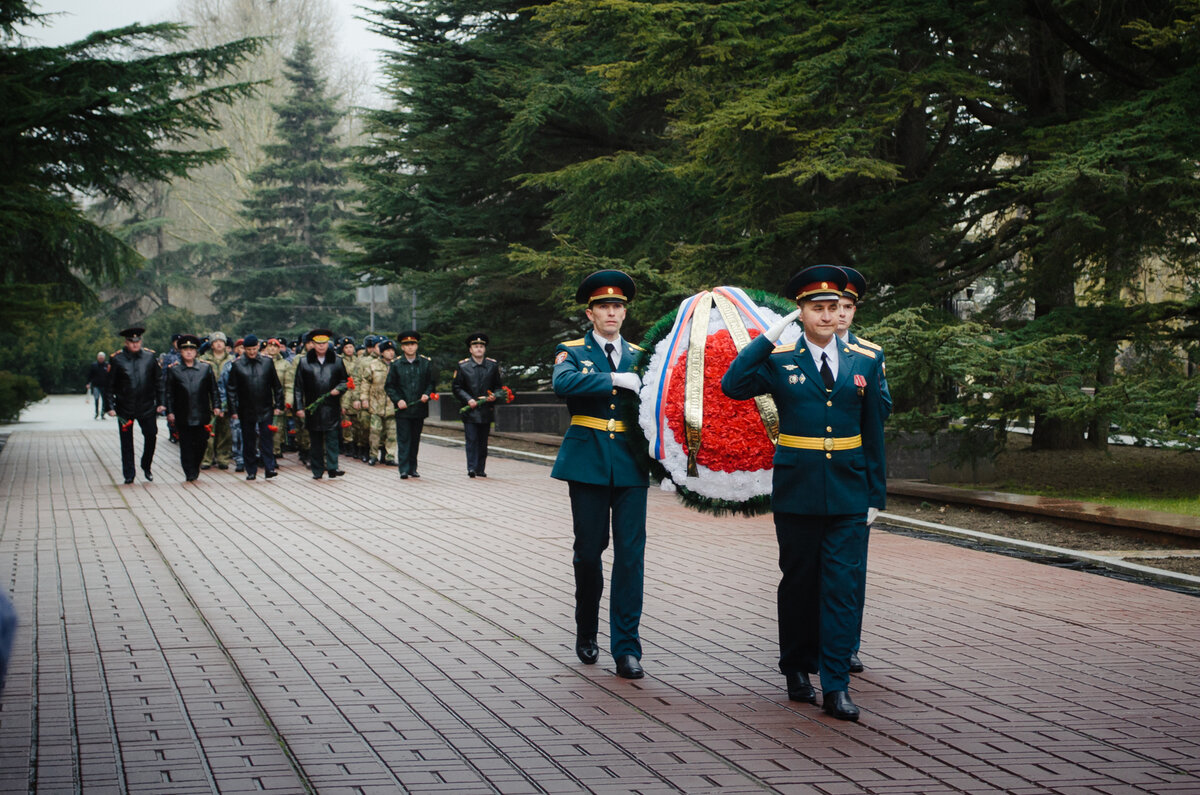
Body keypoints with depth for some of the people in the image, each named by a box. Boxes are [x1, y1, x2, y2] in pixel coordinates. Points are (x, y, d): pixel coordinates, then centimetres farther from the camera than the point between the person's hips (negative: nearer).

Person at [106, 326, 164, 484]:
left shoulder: (150, 357, 2)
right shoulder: (117, 359, -4)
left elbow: (158, 381, 9)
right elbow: (110, 385, -1)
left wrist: (160, 403, 6)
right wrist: (111, 406, -6)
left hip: (147, 407, 1)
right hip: (125, 409, -1)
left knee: (151, 436, 1)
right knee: (126, 443, 4)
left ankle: (146, 467, 24)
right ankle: (128, 475, 11)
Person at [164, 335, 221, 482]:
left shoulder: (206, 368, 8)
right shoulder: (173, 370, 6)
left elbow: (213, 390, 10)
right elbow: (169, 393, 5)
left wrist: (216, 406, 1)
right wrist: (170, 412, -1)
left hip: (201, 415, 1)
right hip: (182, 417, -1)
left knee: (201, 443, 3)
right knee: (186, 445, -1)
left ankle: (195, 467, 25)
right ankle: (190, 473, 4)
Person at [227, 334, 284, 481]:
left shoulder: (267, 362, 3)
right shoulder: (237, 365, -1)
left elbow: (276, 386, 8)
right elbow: (231, 390, 2)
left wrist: (278, 405, 4)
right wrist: (233, 410, -3)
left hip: (265, 409, 0)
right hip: (246, 411, 0)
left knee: (267, 438, -6)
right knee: (248, 441, 6)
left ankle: (269, 468, -5)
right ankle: (251, 470, 13)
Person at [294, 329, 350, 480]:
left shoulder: (337, 361, 6)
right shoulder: (304, 362, 4)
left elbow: (345, 381, 15)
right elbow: (298, 387, 5)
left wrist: (338, 389, -7)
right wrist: (299, 407, -1)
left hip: (332, 407, 0)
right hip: (312, 408, 0)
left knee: (332, 438, -7)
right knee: (315, 441, 6)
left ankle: (332, 467, -8)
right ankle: (317, 471, 12)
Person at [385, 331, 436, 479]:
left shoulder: (426, 363, 6)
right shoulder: (396, 364, 2)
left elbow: (431, 383, 12)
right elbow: (389, 386, 5)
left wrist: (427, 395, -7)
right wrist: (397, 400, -9)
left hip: (419, 408, 2)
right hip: (403, 409, -2)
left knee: (415, 439, 9)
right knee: (403, 439, -4)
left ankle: (413, 468, 18)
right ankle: (404, 469, -4)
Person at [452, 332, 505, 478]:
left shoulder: (493, 365, 8)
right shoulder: (462, 366, 1)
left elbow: (497, 385, 15)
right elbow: (456, 387, 2)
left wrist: (494, 396, -6)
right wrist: (468, 400, -11)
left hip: (486, 410, 3)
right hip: (469, 410, -3)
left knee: (483, 441, 7)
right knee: (471, 440, -9)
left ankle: (480, 469, 13)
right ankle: (471, 468, -12)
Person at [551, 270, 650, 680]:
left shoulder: (640, 356, 12)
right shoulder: (572, 352, 4)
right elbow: (564, 383, -18)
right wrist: (616, 380, -22)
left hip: (630, 464, 1)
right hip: (588, 462, -1)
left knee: (630, 554, -5)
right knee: (589, 550, 6)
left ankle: (626, 649, -3)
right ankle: (586, 633, 27)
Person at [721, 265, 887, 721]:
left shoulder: (865, 362, 7)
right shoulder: (778, 361, 1)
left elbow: (873, 433, 9)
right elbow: (732, 386, -17)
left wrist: (875, 495, 7)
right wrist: (768, 337, -16)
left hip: (848, 495, 1)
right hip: (797, 494, -1)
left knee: (843, 587, -5)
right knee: (798, 583, 9)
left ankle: (836, 687, -4)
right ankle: (797, 671, 24)